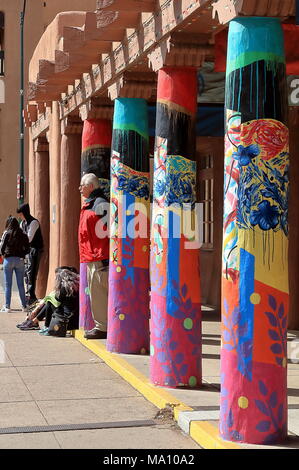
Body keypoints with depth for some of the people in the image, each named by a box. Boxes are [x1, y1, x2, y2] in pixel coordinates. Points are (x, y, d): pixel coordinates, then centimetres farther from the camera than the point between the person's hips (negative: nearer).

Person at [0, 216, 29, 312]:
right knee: (20, 284, 9)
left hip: (8, 260, -3)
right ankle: (24, 306, 10)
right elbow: (27, 249, 1)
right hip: (20, 260, 3)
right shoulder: (23, 235, 4)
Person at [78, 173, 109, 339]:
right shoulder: (89, 205, 20)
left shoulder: (101, 204, -11)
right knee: (96, 293, 12)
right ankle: (100, 326, 17)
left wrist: (106, 257, -18)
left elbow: (109, 230, -16)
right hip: (91, 257, 10)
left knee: (99, 294, -9)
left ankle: (103, 328, -7)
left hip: (100, 258, -10)